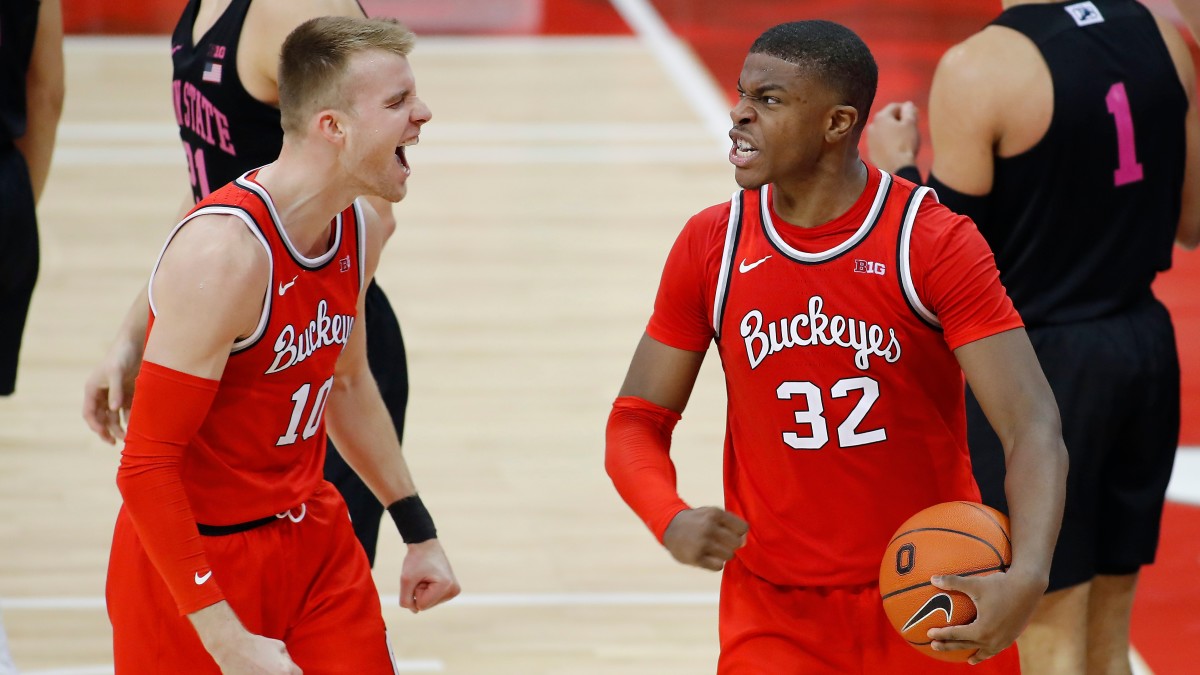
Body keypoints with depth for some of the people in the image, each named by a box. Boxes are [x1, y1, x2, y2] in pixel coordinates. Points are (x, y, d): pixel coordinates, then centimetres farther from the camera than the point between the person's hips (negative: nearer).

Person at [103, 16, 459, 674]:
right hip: (200, 559, -7)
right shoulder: (224, 252, -26)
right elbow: (145, 466, -25)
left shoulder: (358, 229, 0)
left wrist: (418, 531, 23)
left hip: (313, 539, 7)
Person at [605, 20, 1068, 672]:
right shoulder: (711, 246, -3)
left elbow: (1033, 428, -19)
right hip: (775, 614, 2)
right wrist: (671, 522, -19)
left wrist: (1026, 580, -36)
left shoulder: (934, 244, -13)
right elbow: (636, 422, 4)